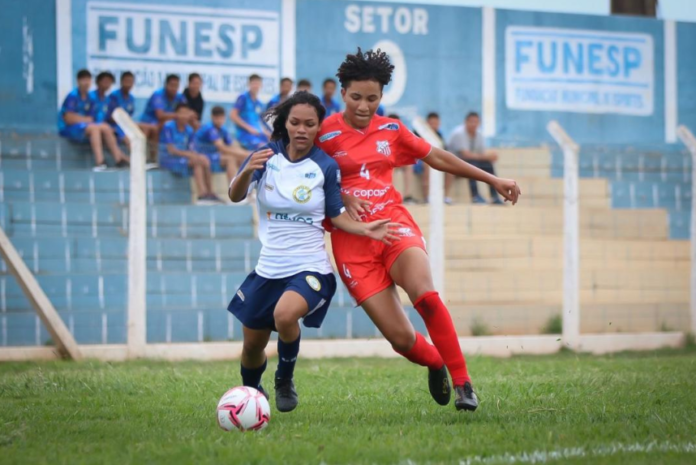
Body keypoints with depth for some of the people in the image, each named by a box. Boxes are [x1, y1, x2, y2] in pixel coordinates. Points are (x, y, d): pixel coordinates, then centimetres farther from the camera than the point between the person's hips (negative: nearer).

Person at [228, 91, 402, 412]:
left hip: (310, 268, -3)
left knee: (285, 315, -33)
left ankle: (285, 380, -5)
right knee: (252, 347, 11)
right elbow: (235, 196, -15)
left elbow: (336, 215, 5)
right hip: (269, 268, 3)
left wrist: (365, 229, -13)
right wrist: (247, 172, -36)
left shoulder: (326, 166, -6)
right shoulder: (267, 156, -3)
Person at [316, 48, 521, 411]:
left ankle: (462, 382, -21)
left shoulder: (391, 130, 11)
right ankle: (435, 362, 27)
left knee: (424, 293, -29)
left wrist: (492, 180, 20)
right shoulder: (326, 133, -1)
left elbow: (438, 157, 19)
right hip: (353, 239, -2)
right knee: (401, 338, -8)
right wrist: (344, 198, -15)